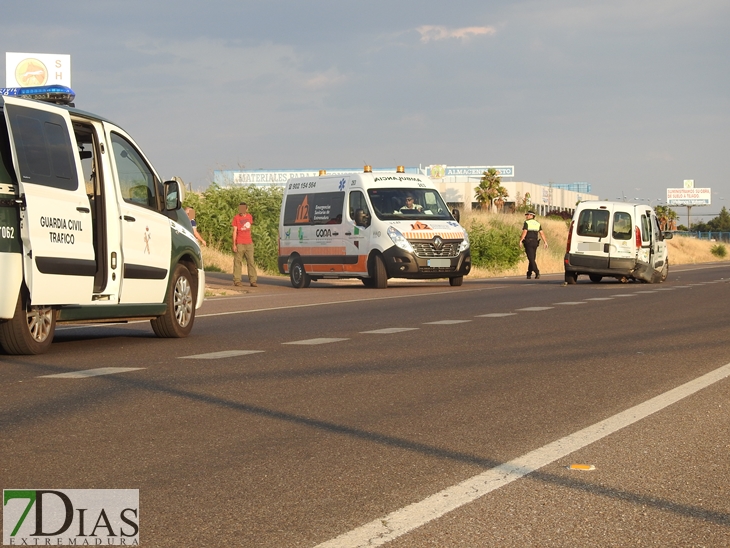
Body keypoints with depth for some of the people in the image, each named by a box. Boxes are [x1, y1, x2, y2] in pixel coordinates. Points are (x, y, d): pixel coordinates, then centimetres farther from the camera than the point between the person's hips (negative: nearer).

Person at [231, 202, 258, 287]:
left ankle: (253, 281, 2)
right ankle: (237, 281, 0)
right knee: (238, 262, -2)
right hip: (239, 244, -4)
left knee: (251, 262, 1)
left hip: (249, 243, 4)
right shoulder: (236, 218, -2)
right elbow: (234, 231, -3)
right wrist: (234, 244, -8)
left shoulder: (249, 216, 11)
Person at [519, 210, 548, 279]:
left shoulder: (526, 223, -6)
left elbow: (524, 232, -18)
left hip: (528, 242, -6)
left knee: (531, 259, -9)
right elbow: (542, 233, 2)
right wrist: (545, 242, -1)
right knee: (532, 259, 15)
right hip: (535, 243, 6)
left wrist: (520, 241, -15)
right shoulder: (537, 224, 10)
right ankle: (529, 275, 17)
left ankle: (537, 272, -25)